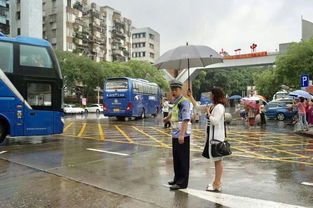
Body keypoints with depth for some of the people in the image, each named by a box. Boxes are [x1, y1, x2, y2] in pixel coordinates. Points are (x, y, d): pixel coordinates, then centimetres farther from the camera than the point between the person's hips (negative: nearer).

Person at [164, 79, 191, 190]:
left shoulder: (184, 102, -13)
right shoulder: (176, 102, 14)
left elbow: (186, 119, -22)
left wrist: (182, 134, -29)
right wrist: (167, 118, 49)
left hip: (182, 136, -9)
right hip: (175, 135, 9)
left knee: (183, 159, 0)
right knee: (176, 158, 16)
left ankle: (182, 183, 9)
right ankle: (177, 179, 28)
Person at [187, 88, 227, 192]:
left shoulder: (219, 107, -13)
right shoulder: (211, 106, 15)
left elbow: (215, 121, -23)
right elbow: (197, 107, 24)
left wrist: (208, 113, -11)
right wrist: (191, 97, 21)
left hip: (217, 136, -9)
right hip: (212, 136, 10)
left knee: (218, 160, -4)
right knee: (217, 160, 14)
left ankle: (217, 185, 2)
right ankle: (217, 182, 23)